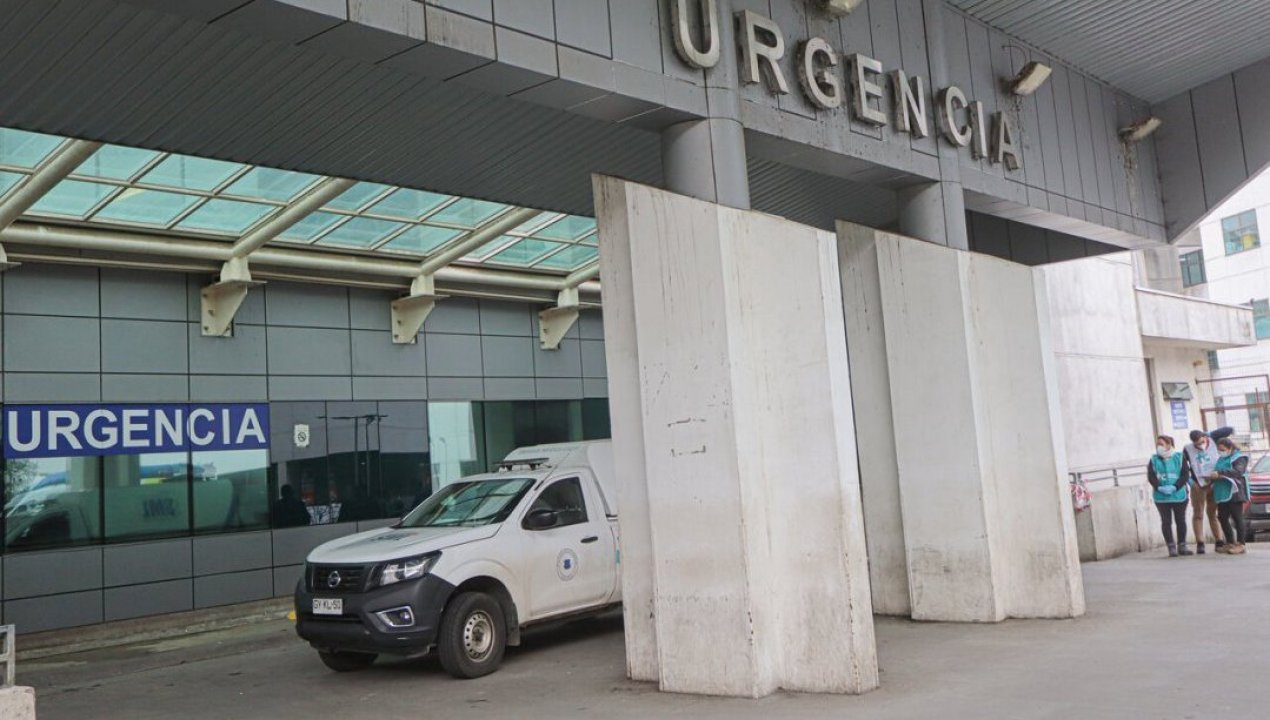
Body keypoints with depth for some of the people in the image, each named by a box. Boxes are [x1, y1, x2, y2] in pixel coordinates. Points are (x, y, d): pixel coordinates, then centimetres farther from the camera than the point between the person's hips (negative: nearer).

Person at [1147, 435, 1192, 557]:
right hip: (1161, 497, 1)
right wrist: (1159, 487, -19)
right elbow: (1151, 476, -2)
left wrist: (1174, 487, -18)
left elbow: (1185, 474, -6)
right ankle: (1172, 547, 7)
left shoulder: (1179, 458, 1)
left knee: (1180, 521, 7)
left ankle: (1182, 546, 18)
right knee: (1166, 521, 1)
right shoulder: (1154, 460, 5)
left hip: (1179, 495, 0)